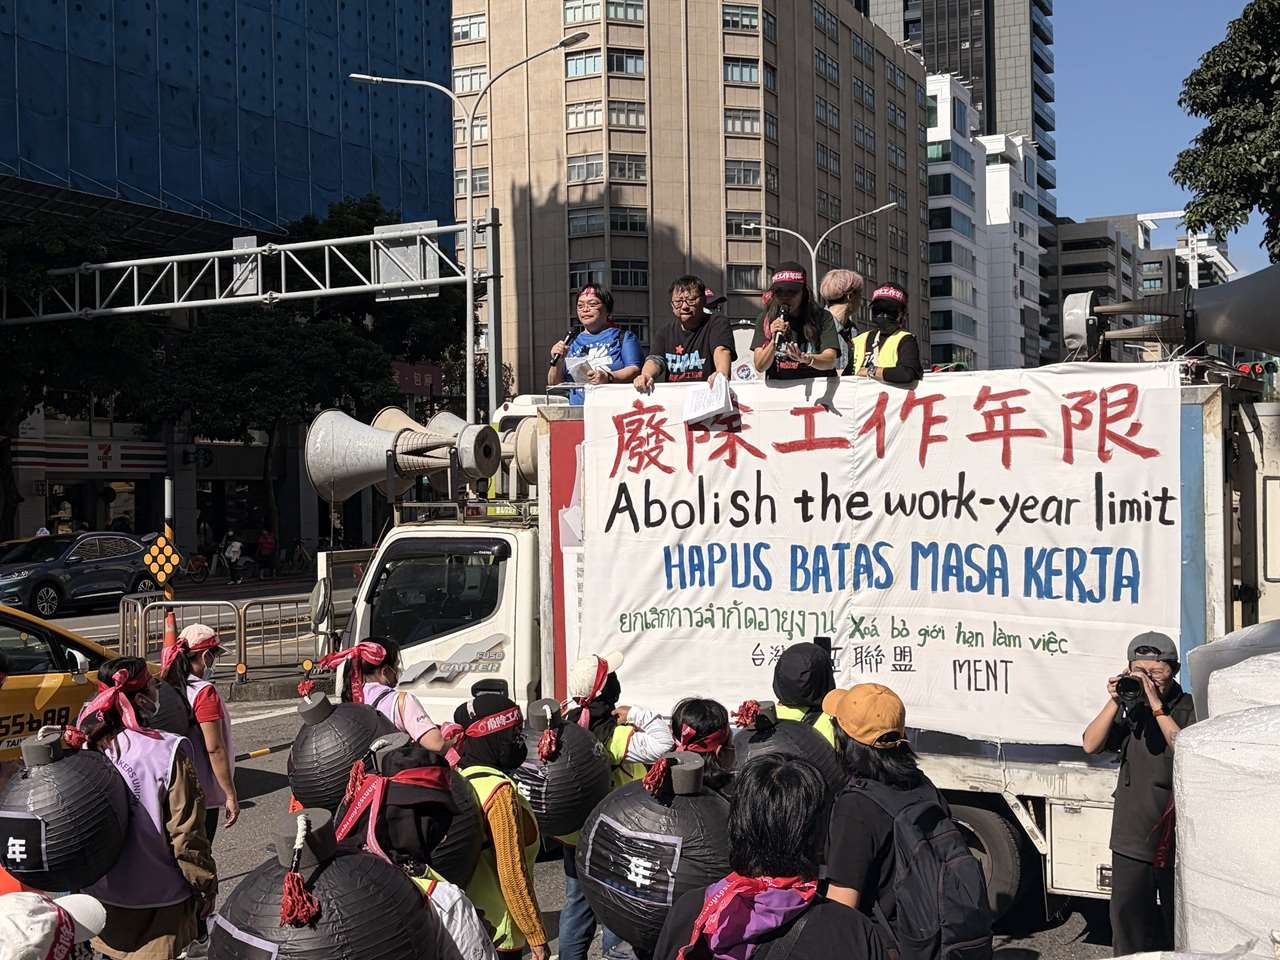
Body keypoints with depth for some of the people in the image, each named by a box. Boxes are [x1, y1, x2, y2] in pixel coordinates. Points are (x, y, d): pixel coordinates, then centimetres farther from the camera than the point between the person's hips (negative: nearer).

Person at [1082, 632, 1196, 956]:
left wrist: (1157, 707, -22)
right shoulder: (1130, 706, 8)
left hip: (1176, 839, -4)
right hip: (1132, 837, 4)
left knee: (1179, 920, 4)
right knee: (1127, 916, 7)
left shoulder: (1189, 708, -5)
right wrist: (1114, 702, -12)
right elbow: (1091, 745, -2)